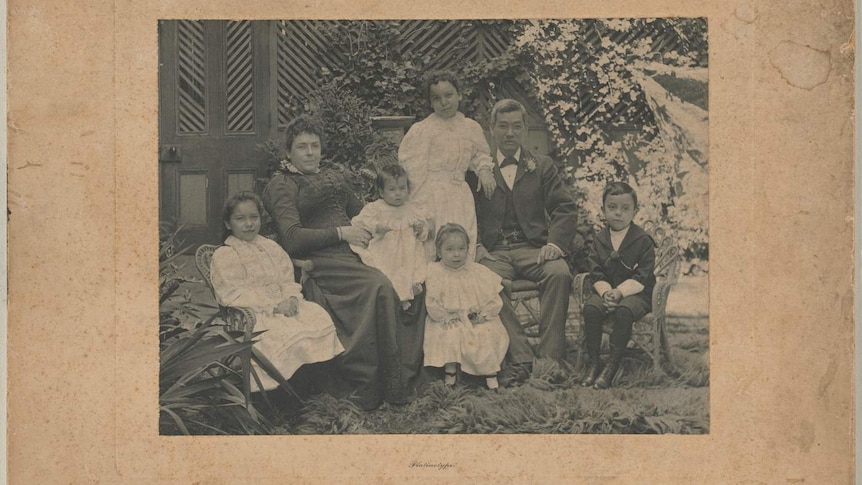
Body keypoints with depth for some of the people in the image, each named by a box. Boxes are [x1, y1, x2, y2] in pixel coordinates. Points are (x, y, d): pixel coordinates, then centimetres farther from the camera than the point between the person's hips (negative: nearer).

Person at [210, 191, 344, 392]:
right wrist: (274, 306, -18)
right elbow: (233, 295, -12)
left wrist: (291, 298, -9)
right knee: (290, 334, -33)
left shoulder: (272, 247, 19)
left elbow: (288, 280, 16)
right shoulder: (224, 255, -2)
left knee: (320, 318, -18)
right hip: (252, 314, -6)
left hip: (284, 306, 7)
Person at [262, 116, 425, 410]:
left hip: (351, 254, 7)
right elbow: (292, 238, -10)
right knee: (378, 286, -33)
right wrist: (341, 233, -11)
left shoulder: (331, 177, 27)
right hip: (318, 262, -7)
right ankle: (367, 385, -26)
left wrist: (367, 229, 12)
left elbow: (359, 212, 35)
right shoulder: (281, 185, 4)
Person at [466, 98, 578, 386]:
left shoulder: (542, 167, 18)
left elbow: (565, 209, 7)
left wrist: (555, 243, -12)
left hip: (533, 248, 1)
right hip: (494, 252, -1)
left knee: (559, 273, -31)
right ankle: (521, 359, -31)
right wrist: (475, 246, -13)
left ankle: (550, 356, -27)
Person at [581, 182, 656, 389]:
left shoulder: (643, 240, -4)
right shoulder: (599, 240, 7)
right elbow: (596, 274, 1)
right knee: (590, 307, -28)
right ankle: (594, 363, -19)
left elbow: (642, 278, -11)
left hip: (636, 293, -3)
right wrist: (606, 292, -19)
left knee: (624, 311, -35)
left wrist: (619, 292, -23)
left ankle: (612, 366, -28)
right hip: (606, 291, 3)